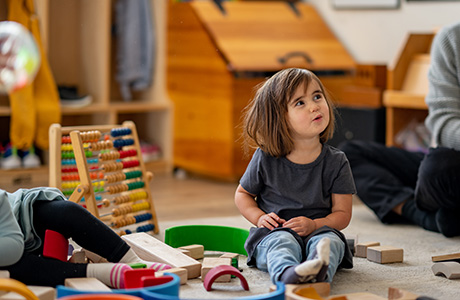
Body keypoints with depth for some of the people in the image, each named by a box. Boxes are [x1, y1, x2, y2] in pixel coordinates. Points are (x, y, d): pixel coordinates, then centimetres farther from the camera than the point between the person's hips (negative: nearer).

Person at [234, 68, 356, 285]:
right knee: (281, 241, -34)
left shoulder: (336, 162, 0)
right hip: (275, 232, 0)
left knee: (327, 240, -32)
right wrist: (259, 218, -6)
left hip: (319, 229, 1)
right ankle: (287, 273, -65)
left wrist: (314, 225, -19)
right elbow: (243, 194, 14)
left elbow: (342, 213, 1)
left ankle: (319, 271, -64)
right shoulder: (265, 159, 0)